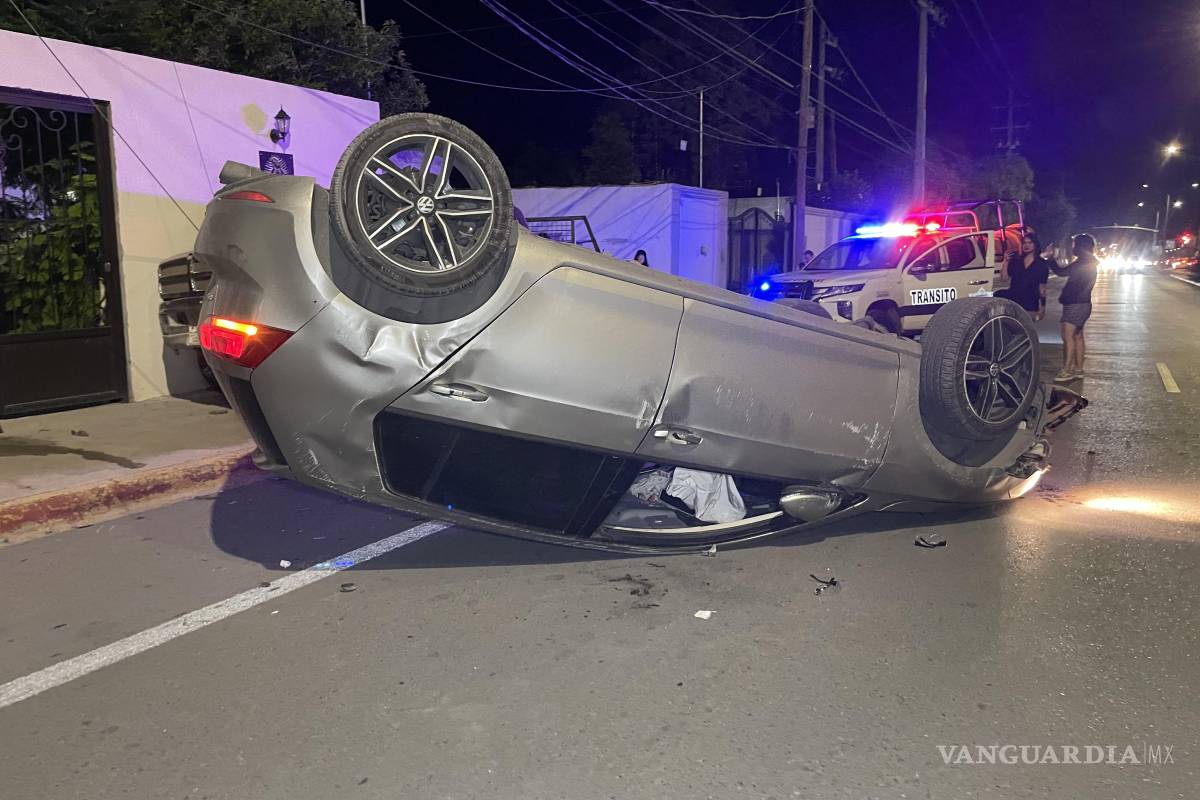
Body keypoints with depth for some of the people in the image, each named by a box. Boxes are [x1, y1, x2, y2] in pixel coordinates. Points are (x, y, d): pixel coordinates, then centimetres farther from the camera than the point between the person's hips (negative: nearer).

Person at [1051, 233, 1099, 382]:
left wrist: (1050, 259, -7)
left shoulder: (1083, 263, -16)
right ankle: (1078, 369, 18)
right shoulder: (1089, 263, 15)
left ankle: (1067, 370, -16)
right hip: (1081, 304, 11)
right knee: (1077, 336, 13)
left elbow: (1061, 272, -17)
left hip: (1076, 304, -11)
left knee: (1068, 336, -13)